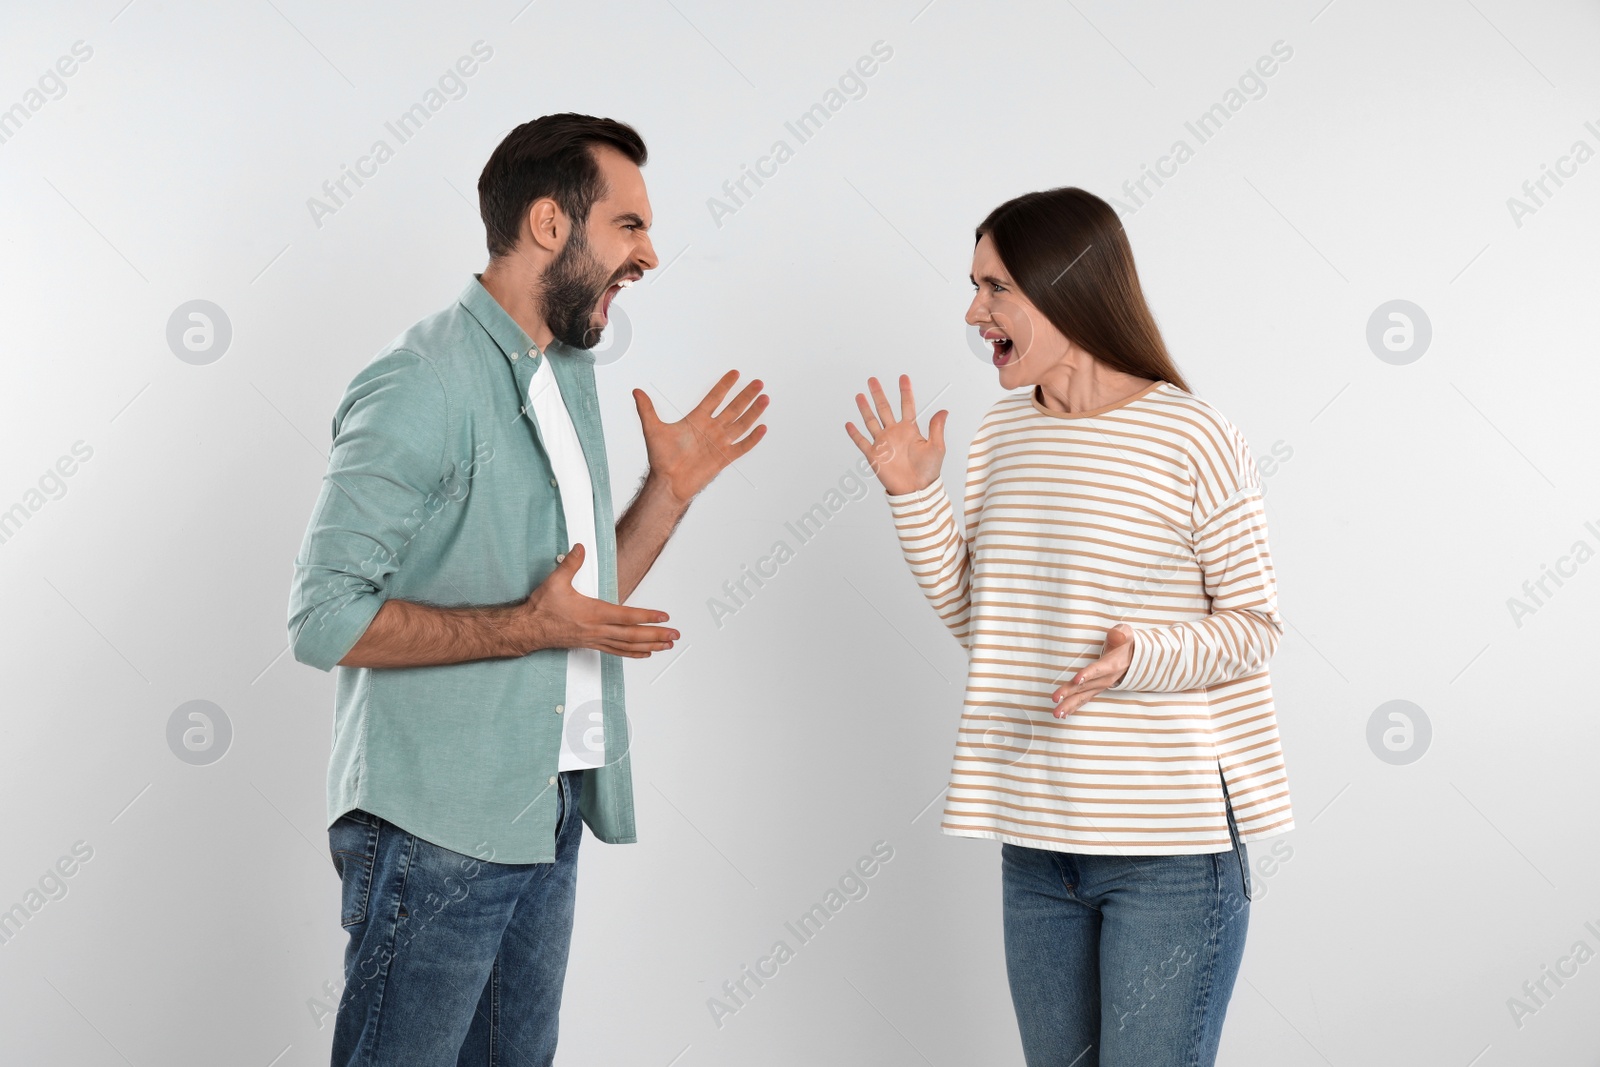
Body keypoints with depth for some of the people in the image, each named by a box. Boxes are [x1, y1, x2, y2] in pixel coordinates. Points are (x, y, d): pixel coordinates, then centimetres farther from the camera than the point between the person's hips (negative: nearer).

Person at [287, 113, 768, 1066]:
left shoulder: (570, 380, 14)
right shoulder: (425, 387, -15)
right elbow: (325, 618, -20)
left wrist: (673, 487, 7)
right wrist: (529, 627, -23)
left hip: (549, 817, 9)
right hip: (436, 832, -9)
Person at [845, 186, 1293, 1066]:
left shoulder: (1192, 440, -12)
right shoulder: (1003, 432, 7)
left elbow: (1255, 625, -7)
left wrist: (1140, 657, -24)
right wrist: (913, 494, 2)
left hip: (1171, 846, -6)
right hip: (1037, 842, 6)